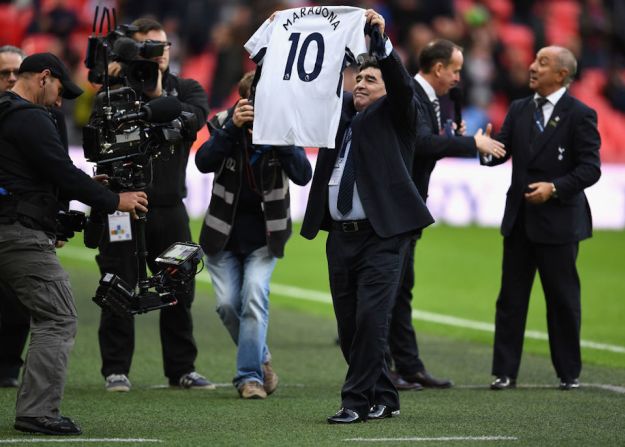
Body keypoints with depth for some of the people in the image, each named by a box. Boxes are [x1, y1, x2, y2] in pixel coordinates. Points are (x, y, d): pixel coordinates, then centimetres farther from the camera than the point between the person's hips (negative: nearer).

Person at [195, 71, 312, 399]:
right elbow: (203, 162, -25)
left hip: (264, 234, -1)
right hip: (224, 233, 1)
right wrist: (232, 128, -37)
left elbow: (302, 175, -23)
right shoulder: (225, 124, -10)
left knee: (255, 297, -17)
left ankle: (250, 376, -12)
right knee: (227, 304, -3)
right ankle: (260, 357, 23)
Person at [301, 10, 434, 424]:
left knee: (370, 319, -12)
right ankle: (383, 399, 18)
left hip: (382, 235, -6)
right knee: (350, 327, 7)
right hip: (341, 235, 6)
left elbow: (401, 84, -15)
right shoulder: (340, 111, 17)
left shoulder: (395, 114, 3)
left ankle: (357, 401, -6)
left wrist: (382, 41, -26)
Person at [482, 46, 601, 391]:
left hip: (559, 220, -5)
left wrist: (555, 187, -24)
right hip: (520, 219, 5)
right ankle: (505, 372, 8)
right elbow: (501, 151, 4)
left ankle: (569, 372, 16)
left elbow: (590, 168, -11)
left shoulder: (579, 115, -7)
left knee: (562, 299, 4)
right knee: (511, 298, 4)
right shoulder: (519, 110, 9)